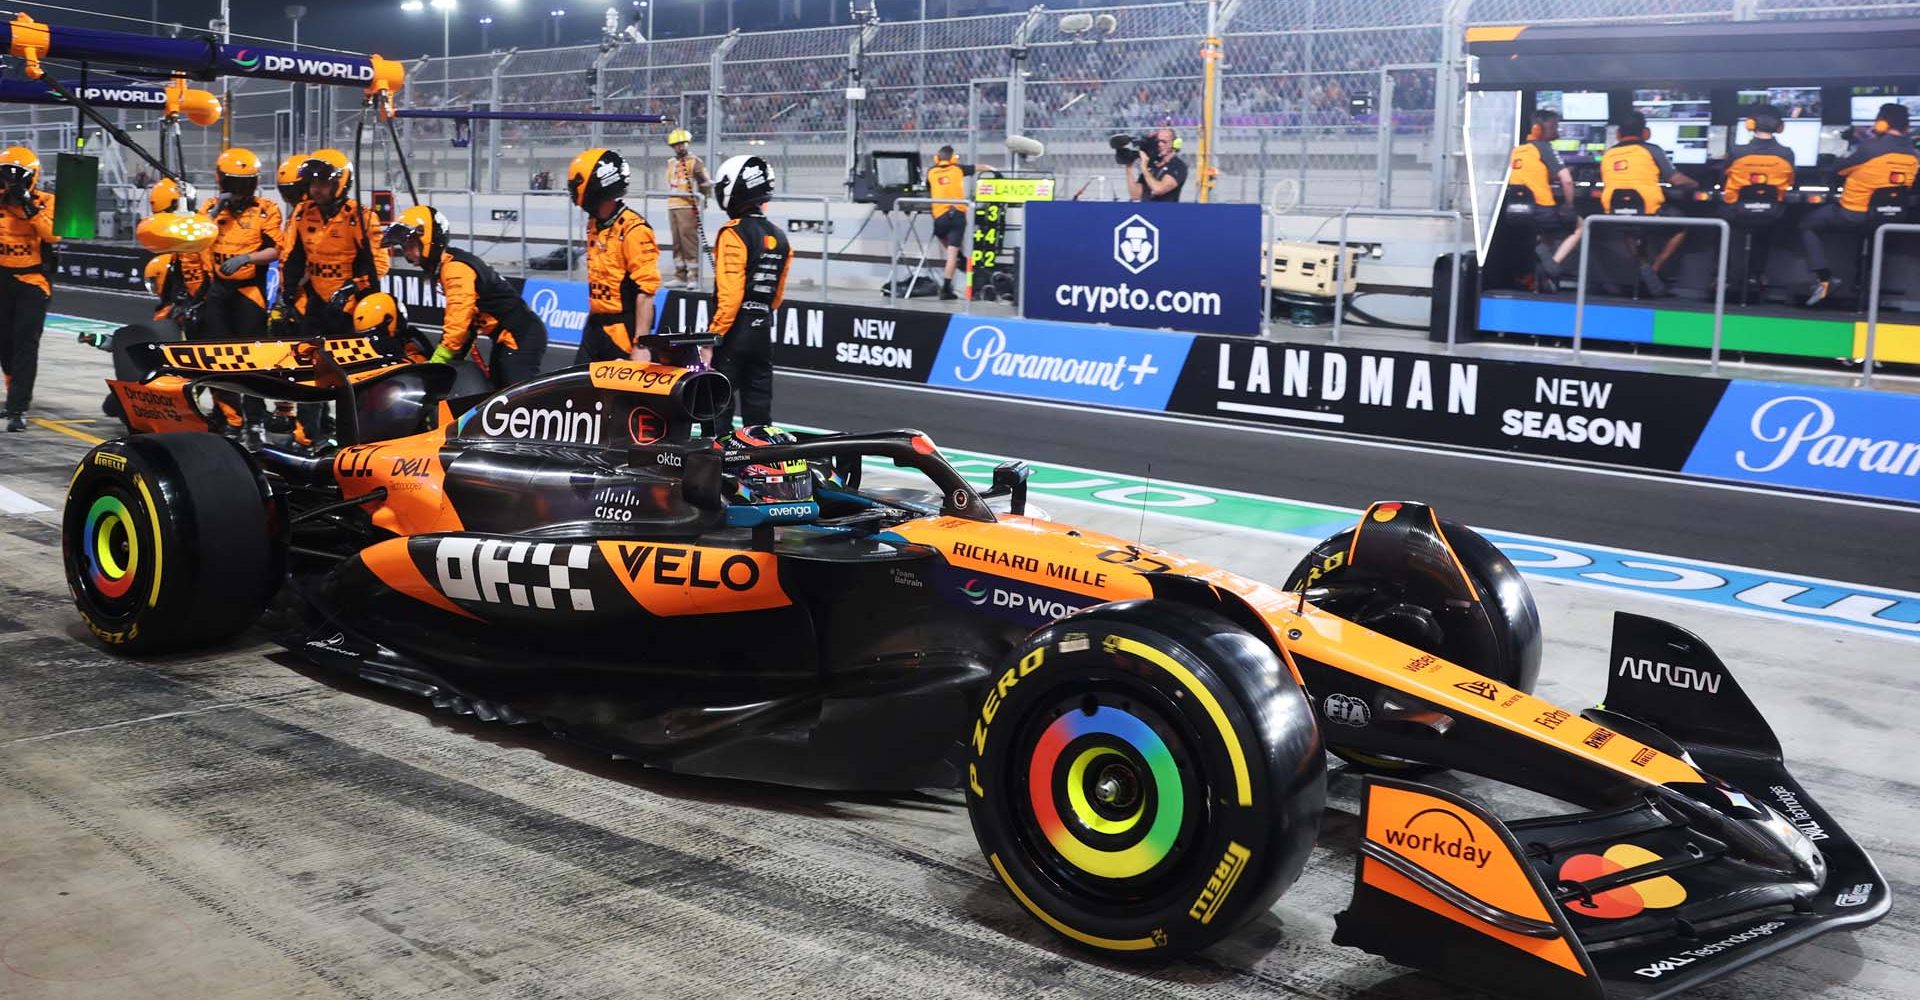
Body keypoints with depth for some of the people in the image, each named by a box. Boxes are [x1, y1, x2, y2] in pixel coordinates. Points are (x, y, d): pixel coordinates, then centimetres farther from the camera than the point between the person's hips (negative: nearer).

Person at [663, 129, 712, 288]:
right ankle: (680, 275, 13)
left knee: (690, 240, -11)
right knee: (677, 243, 8)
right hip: (672, 207, 7)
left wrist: (702, 195, -16)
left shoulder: (695, 162, -1)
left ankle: (693, 275, -10)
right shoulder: (670, 163, 19)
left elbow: (707, 182, -5)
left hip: (688, 207, -7)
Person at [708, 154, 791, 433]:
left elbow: (730, 294, -19)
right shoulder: (779, 238, 11)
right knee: (758, 407, 12)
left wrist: (713, 336, -16)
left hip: (734, 332, -7)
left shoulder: (734, 234, -12)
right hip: (763, 332, 7)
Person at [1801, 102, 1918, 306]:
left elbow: (1838, 169, -4)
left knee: (1808, 225, 14)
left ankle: (1823, 279, -1)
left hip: (1854, 216, -6)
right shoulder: (1913, 153, 1)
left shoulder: (1870, 147, -17)